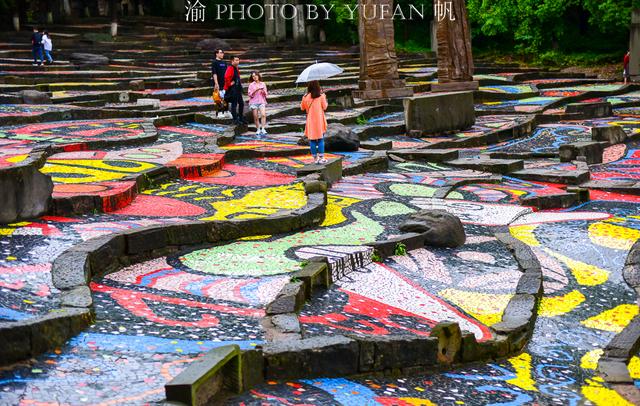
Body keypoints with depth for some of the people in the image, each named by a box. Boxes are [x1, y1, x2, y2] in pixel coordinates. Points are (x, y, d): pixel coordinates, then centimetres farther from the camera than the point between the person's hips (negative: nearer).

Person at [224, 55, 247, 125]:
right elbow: (226, 77, -31)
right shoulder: (230, 68, -15)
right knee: (234, 104, -5)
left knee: (241, 103, 13)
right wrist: (230, 83, -21)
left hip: (238, 89, 10)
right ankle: (235, 119, -1)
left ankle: (241, 118, 22)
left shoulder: (236, 69, 16)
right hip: (232, 90, -10)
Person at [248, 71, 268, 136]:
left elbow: (265, 95, 12)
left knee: (263, 115, -21)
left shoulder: (263, 84, 10)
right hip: (254, 102, 0)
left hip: (261, 101, 0)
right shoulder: (251, 85, 6)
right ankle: (258, 129, 11)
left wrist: (263, 91, -10)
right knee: (256, 117, -1)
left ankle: (263, 129, -22)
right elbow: (250, 95, 0)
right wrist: (255, 90, -14)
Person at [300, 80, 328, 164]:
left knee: (312, 140, 7)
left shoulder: (306, 97, -1)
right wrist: (324, 98, 11)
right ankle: (321, 158, 2)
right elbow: (325, 107, -1)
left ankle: (315, 158, 9)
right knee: (320, 139, 5)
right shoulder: (321, 96, -7)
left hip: (310, 121, 2)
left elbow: (302, 107, 10)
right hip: (319, 121, -2)